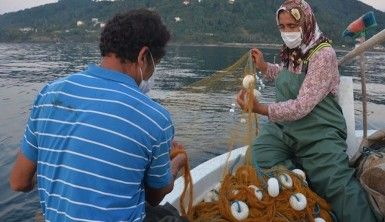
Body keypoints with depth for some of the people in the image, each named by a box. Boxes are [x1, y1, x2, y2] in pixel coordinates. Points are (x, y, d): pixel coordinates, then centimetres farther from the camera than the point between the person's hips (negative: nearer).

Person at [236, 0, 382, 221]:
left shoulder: (323, 54, -17)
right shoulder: (293, 51, 5)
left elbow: (301, 107, -24)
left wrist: (260, 108, -32)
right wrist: (263, 66, 14)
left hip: (318, 133, -7)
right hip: (283, 127, 7)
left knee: (339, 187, -23)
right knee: (258, 160, -13)